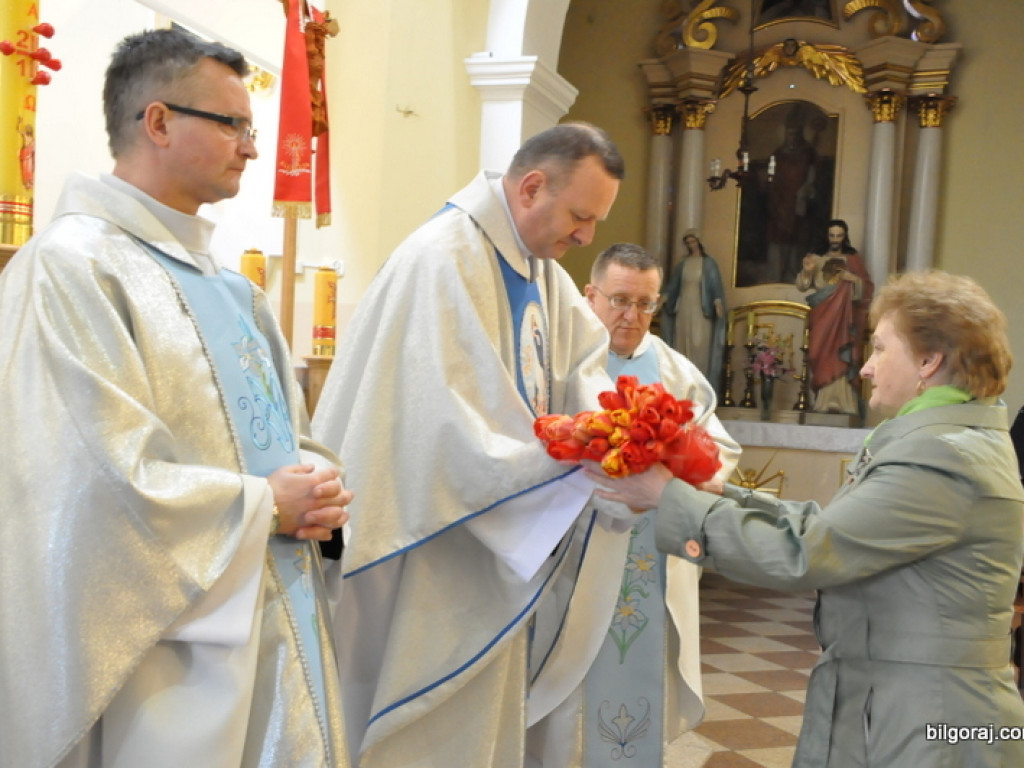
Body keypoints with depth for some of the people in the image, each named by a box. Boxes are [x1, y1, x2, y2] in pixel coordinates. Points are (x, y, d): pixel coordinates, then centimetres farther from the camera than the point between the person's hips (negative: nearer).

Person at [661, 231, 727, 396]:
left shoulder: (708, 263, 4)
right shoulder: (683, 264, 13)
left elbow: (715, 283, -5)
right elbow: (673, 284, 11)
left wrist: (718, 302, -19)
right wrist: (663, 299, -2)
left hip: (701, 308, -4)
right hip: (684, 306, 4)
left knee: (700, 343, -7)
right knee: (682, 342, 0)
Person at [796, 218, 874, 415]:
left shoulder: (853, 259, 10)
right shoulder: (817, 259, 12)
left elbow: (868, 288, 7)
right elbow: (802, 286, 6)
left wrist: (854, 279, -12)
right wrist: (807, 271, -14)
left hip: (844, 319, -1)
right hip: (822, 318, 1)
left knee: (841, 359, -13)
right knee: (824, 357, -8)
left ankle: (842, 402, -16)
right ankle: (825, 402, -9)